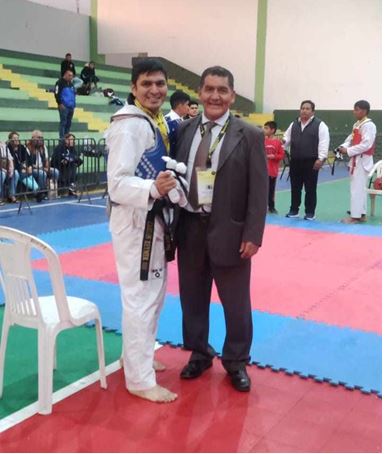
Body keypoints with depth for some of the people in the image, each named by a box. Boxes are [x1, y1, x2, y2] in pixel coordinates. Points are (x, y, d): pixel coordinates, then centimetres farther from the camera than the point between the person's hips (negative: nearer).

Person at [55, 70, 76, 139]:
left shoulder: (71, 84, 17)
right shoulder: (60, 82, -6)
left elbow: (74, 93, 25)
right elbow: (57, 94, -12)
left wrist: (74, 105, 18)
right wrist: (60, 104, -16)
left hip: (71, 107, 7)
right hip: (64, 107, -7)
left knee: (69, 123, 10)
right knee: (63, 122, -8)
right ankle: (62, 138, -5)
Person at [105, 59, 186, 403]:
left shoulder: (160, 122, 11)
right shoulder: (128, 125, -18)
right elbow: (117, 182, -25)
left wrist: (169, 187, 7)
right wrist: (152, 189, -40)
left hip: (155, 217, 10)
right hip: (135, 221, -10)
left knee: (154, 293, 20)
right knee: (140, 298, -4)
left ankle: (137, 355, 38)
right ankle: (140, 378, 10)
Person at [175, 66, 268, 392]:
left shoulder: (249, 135, -4)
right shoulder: (184, 130, 6)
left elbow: (259, 190, -6)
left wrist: (253, 235, -12)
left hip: (229, 232, -3)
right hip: (190, 229, 3)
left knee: (236, 303, 10)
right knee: (192, 299, 15)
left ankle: (236, 362, 29)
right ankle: (199, 355, 35)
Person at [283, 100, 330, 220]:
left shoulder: (319, 125, -3)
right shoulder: (294, 124, 13)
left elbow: (323, 143, -8)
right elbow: (288, 138, 16)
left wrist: (320, 158, -16)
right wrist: (284, 141, -8)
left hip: (311, 162, -4)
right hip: (295, 161, 4)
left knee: (310, 188, 2)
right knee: (295, 187, 10)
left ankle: (310, 212, 11)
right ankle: (294, 210, 21)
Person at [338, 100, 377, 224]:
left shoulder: (369, 125, -16)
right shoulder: (357, 124, 13)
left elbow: (366, 145, -23)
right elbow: (351, 138, 16)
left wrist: (348, 151, -20)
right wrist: (343, 147, -5)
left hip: (362, 160, -9)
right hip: (356, 160, 9)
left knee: (357, 188, -8)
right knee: (360, 188, 14)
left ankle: (355, 216, -4)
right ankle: (361, 214, 23)